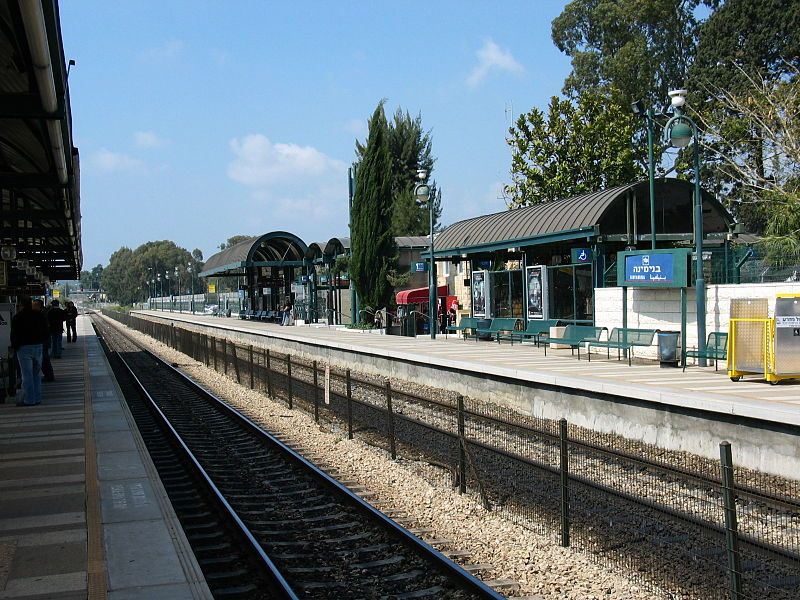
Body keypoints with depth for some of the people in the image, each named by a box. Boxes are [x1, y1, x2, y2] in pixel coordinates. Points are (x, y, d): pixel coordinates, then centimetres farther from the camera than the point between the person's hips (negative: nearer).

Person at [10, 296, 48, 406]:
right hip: (38, 347, 5)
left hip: (24, 348, -5)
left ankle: (29, 400, -3)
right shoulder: (39, 316, 6)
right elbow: (45, 332, 12)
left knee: (27, 375, -3)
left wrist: (14, 347, 7)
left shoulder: (17, 317, -8)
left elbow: (14, 335, -6)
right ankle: (37, 398, 13)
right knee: (36, 374, 12)